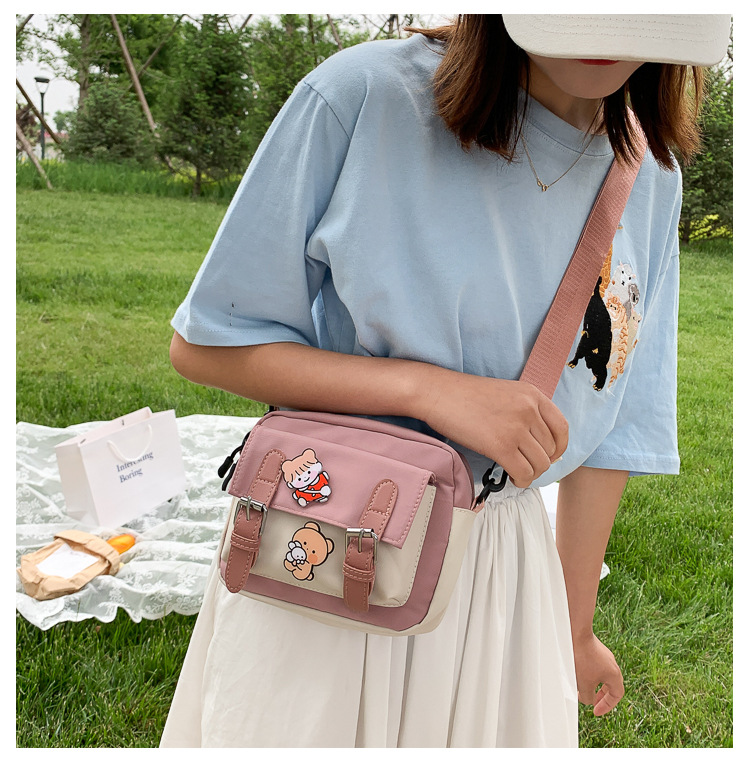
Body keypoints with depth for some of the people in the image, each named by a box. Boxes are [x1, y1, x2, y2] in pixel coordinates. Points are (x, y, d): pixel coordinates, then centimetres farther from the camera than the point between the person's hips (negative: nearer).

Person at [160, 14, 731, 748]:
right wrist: (429, 389, -22)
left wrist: (575, 627, 12)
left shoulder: (650, 180, -1)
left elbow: (610, 425, 6)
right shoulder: (361, 96, -16)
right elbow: (203, 344, -11)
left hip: (498, 570, 4)